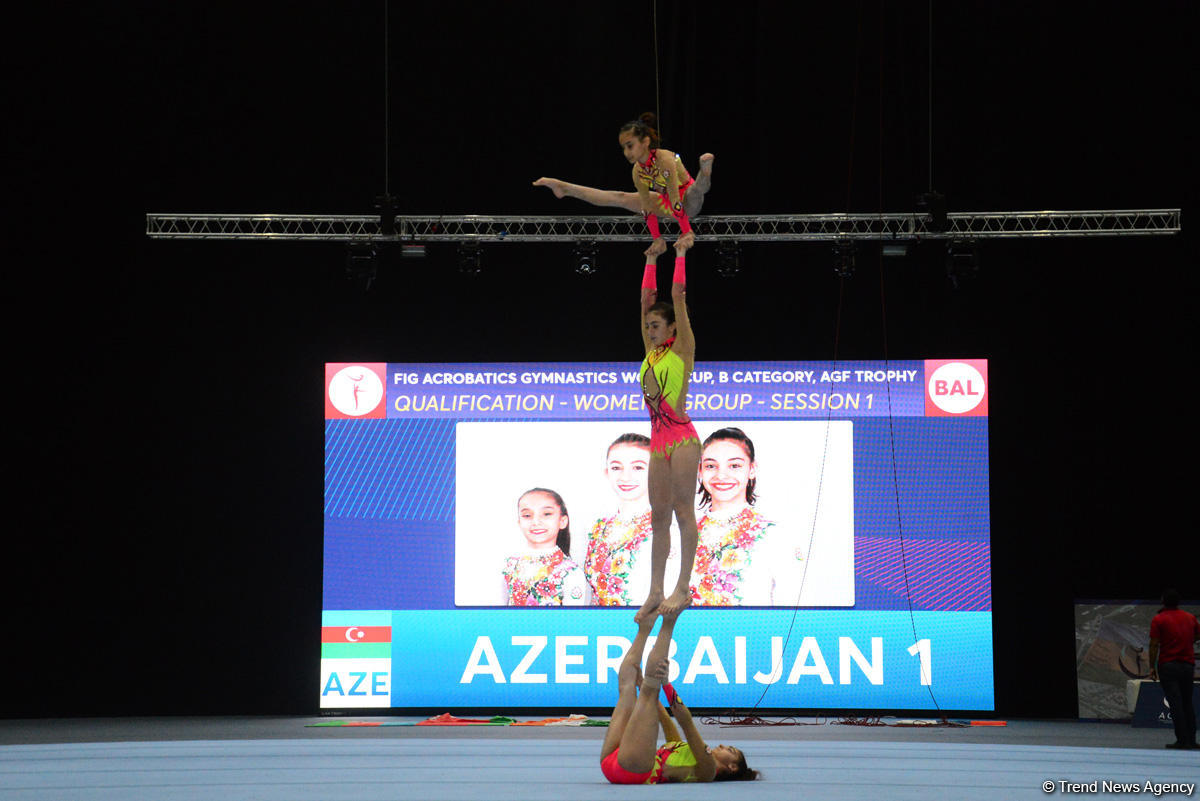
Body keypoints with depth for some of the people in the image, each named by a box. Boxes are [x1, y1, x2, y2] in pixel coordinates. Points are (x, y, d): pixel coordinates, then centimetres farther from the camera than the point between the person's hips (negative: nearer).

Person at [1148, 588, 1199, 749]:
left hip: (1168, 665, -4)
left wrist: (1152, 667, -5)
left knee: (1175, 704, -5)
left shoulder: (1159, 619, -5)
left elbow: (1154, 645, -9)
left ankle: (1182, 740, -9)